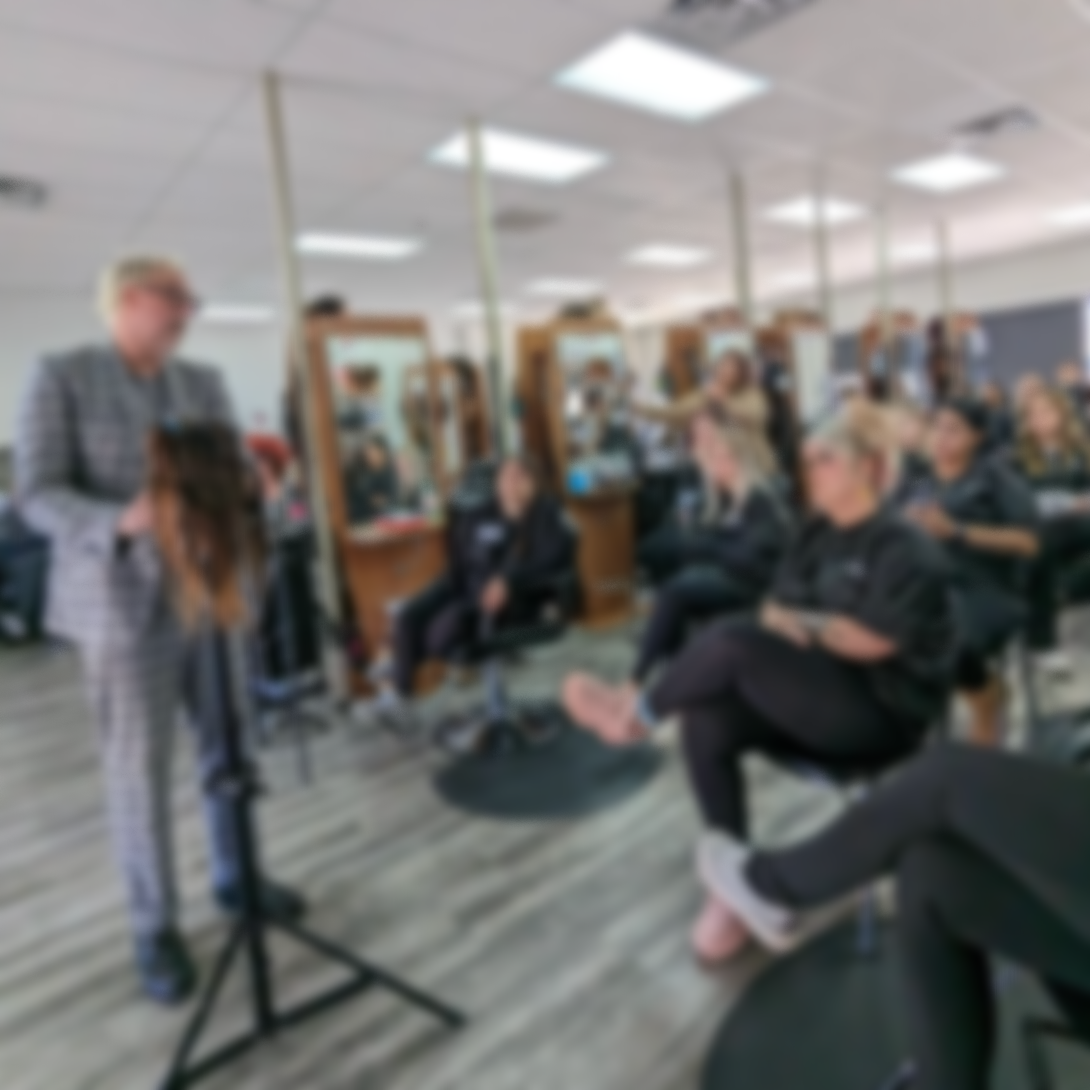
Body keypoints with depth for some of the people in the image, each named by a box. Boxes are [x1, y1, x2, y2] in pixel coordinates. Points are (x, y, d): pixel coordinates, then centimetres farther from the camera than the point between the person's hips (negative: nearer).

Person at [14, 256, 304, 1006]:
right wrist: (121, 521, -27)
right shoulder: (62, 377, -3)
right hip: (128, 598, -5)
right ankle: (156, 927, 21)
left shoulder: (205, 385, 11)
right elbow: (37, 493, -10)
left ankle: (235, 878, 33)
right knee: (140, 762, 3)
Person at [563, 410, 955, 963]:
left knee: (733, 639, -29)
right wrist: (785, 624, -15)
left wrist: (800, 623, -6)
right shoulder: (817, 533, 12)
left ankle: (638, 711, -3)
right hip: (815, 699, 7)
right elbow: (775, 611, 9)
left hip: (880, 714, -7)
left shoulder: (902, 547, -11)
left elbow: (872, 641, -19)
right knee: (706, 721, -21)